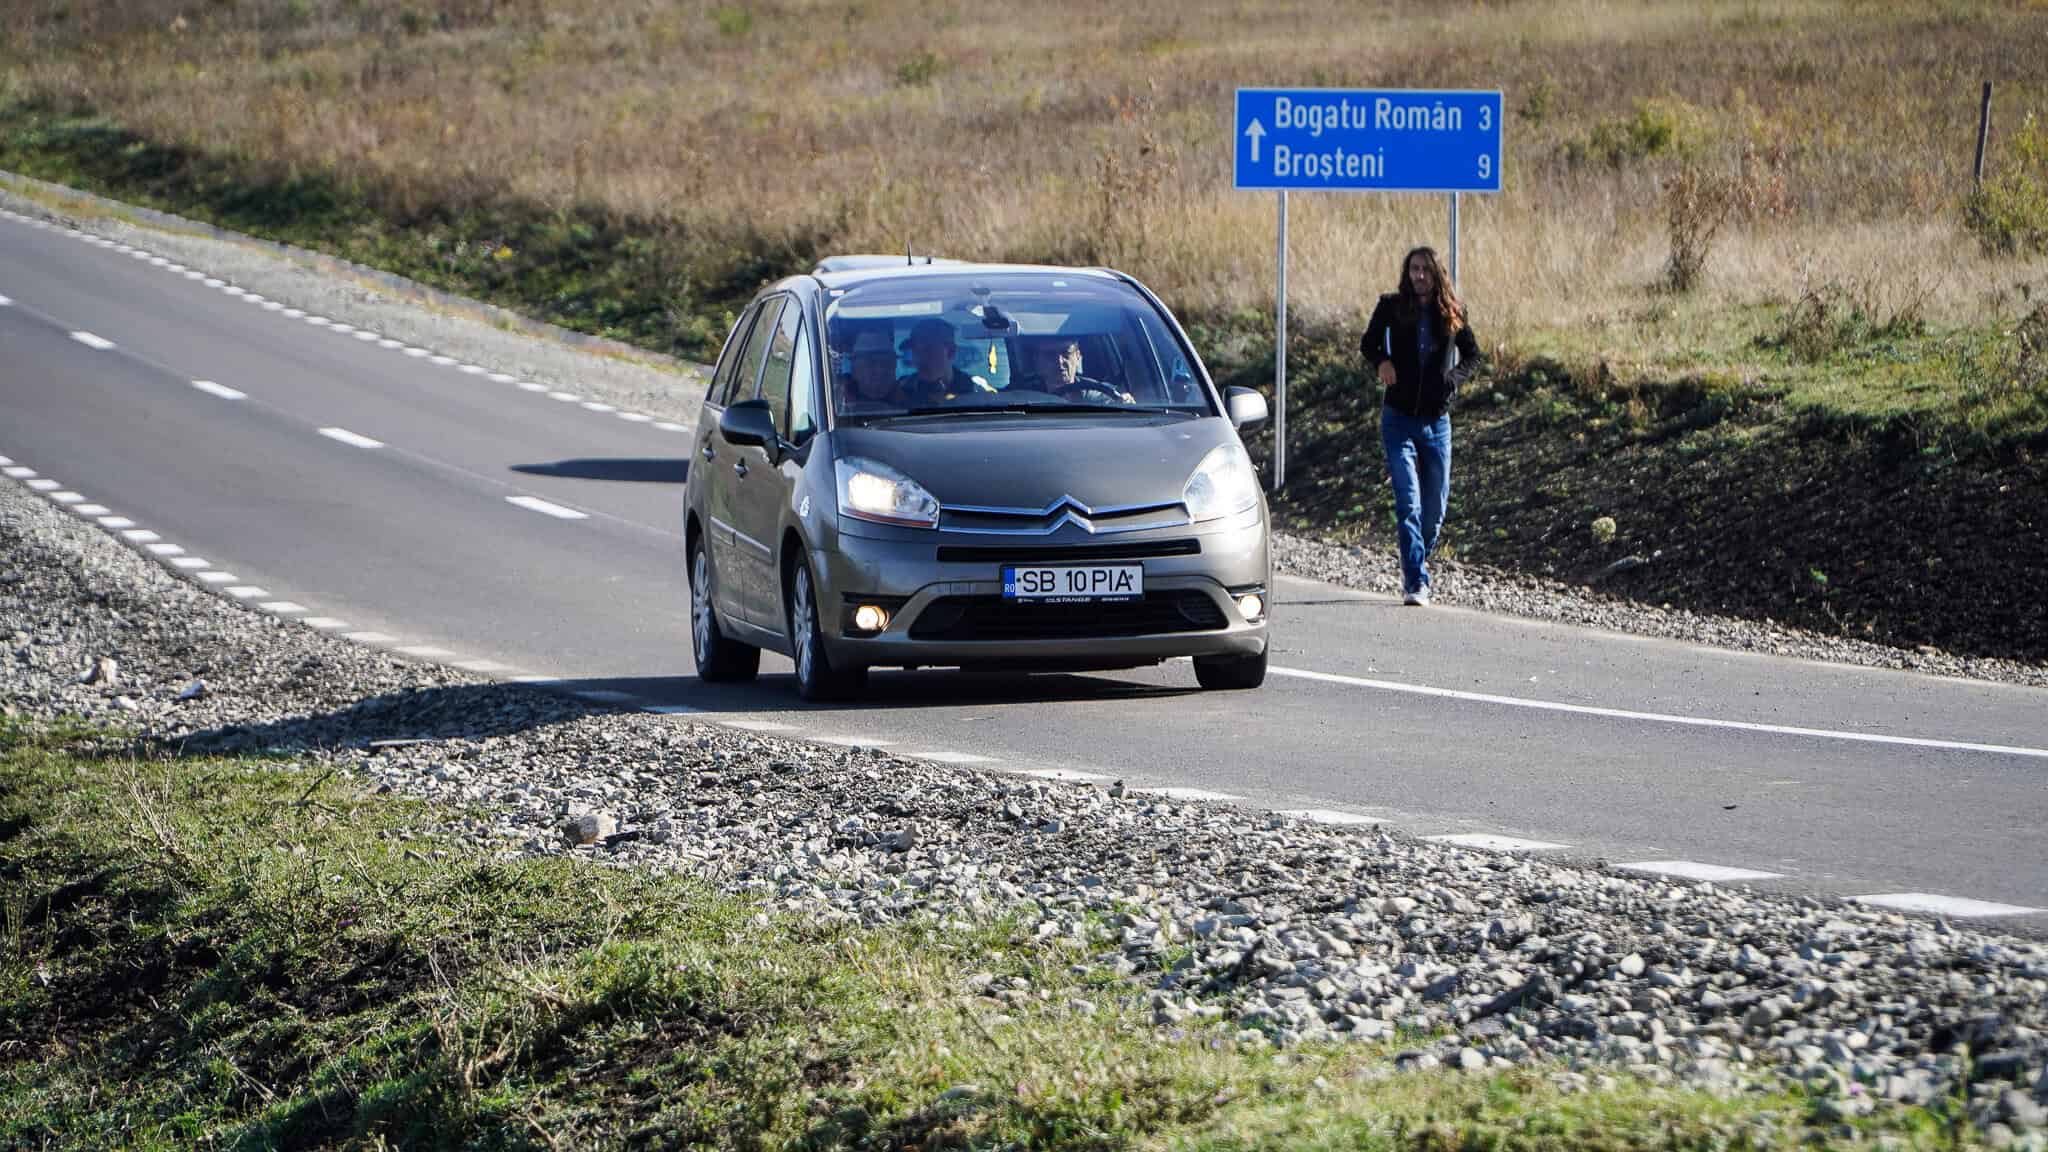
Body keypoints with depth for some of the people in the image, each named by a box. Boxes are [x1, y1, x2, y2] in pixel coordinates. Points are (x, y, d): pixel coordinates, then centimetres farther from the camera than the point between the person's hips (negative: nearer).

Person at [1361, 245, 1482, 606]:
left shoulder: (1452, 314, 1)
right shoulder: (1392, 307, -2)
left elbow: (1472, 355, 14)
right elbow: (1368, 343, 13)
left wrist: (1453, 378, -5)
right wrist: (1381, 361, -8)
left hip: (1436, 422, 2)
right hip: (1399, 420, -2)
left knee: (1435, 507, 8)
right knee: (1408, 503, -14)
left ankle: (1416, 570, 30)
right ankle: (1416, 583, -18)